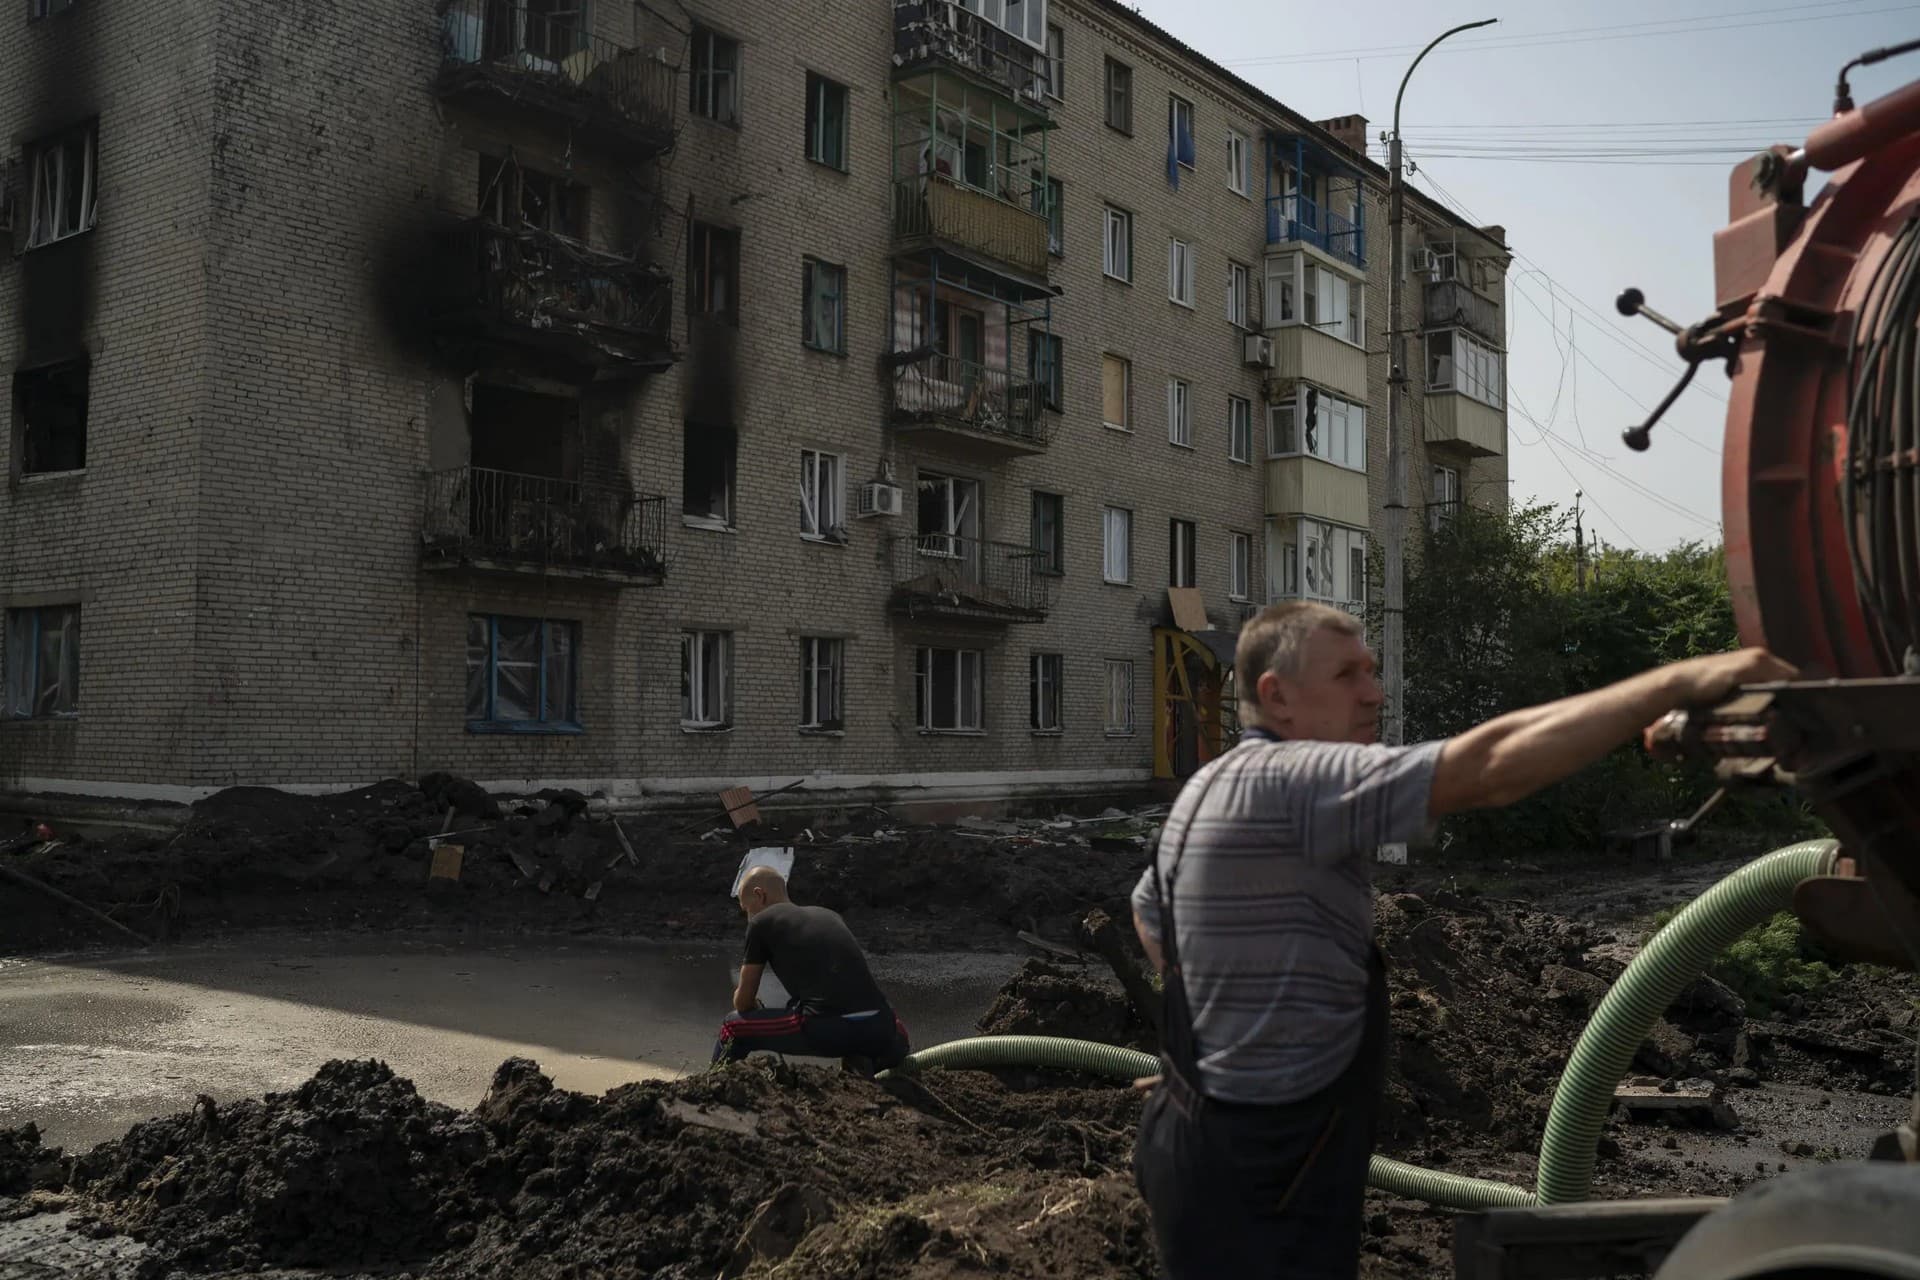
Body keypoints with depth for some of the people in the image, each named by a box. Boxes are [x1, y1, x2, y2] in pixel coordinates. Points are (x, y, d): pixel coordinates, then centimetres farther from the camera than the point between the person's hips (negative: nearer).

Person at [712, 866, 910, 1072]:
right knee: (898, 1032, 42)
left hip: (827, 1028, -4)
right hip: (878, 1028, 5)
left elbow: (743, 1002, 18)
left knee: (734, 1026, 19)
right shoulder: (830, 915, 26)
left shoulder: (761, 921, 11)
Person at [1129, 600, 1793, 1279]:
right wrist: (1679, 681, -30)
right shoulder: (1290, 779, -23)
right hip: (1253, 1177, -10)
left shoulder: (1219, 787, 10)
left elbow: (1147, 908, 26)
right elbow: (1492, 766, -32)